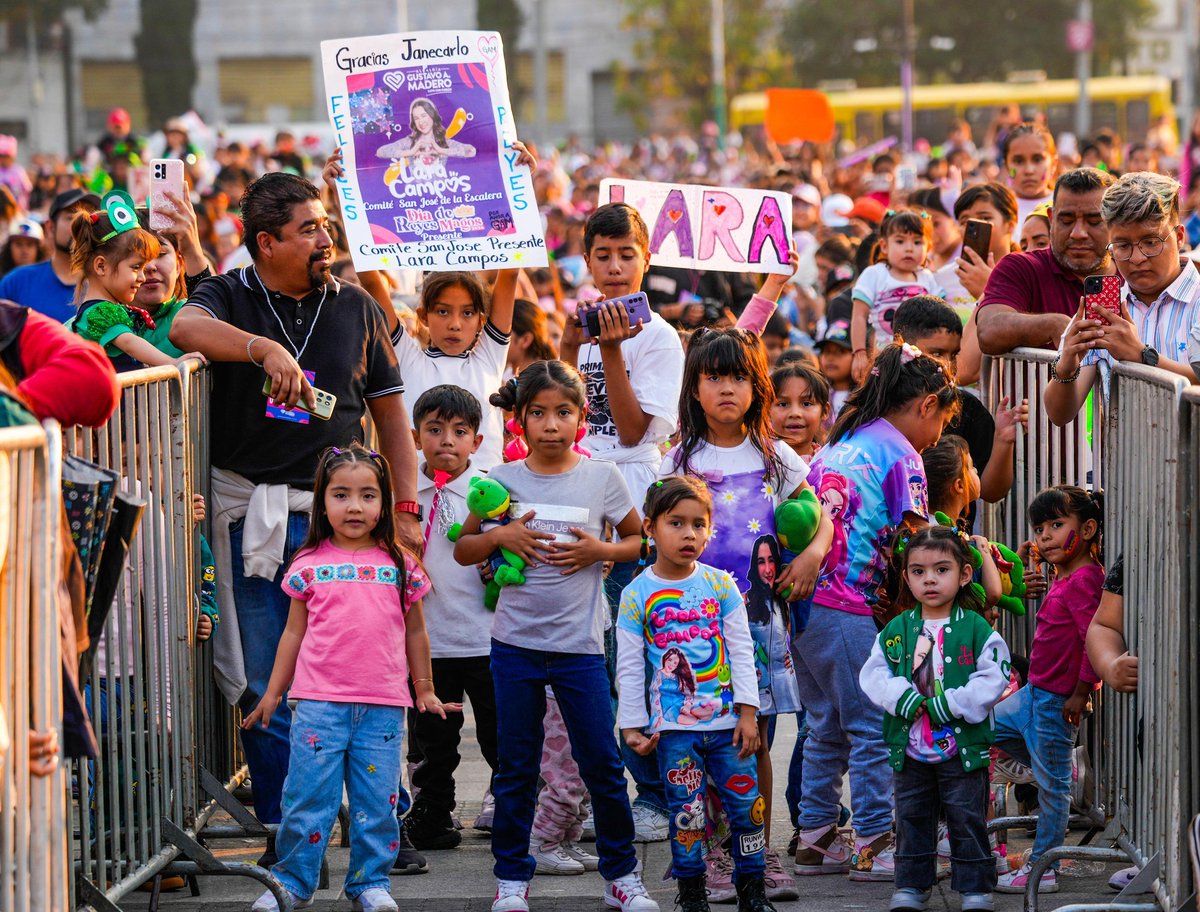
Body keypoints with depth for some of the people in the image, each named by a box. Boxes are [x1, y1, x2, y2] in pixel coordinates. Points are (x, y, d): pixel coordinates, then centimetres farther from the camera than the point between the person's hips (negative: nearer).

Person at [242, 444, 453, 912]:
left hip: (383, 706, 1)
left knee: (377, 799, 4)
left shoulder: (400, 565, 6)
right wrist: (272, 694, 14)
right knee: (308, 795, -1)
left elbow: (415, 632, 15)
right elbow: (295, 631, 12)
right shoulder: (309, 565, 4)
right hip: (319, 701, -1)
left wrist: (425, 692, 19)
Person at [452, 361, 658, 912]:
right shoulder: (502, 480, 1)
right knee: (516, 767, 8)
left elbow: (639, 540, 10)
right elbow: (462, 550, 9)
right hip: (516, 643, 1)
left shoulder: (601, 478, -1)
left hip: (579, 644, -1)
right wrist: (500, 537, -10)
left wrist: (600, 551, -9)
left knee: (601, 762, 2)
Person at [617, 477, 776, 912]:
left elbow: (742, 652, 4)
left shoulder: (721, 585, 3)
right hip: (673, 728, -2)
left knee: (746, 803, 4)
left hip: (727, 721, 2)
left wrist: (747, 713, -1)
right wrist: (633, 725, 0)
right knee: (686, 811, 2)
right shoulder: (637, 595, -1)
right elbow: (629, 667, 2)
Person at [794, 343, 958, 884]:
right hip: (847, 605, -8)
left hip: (802, 596, 8)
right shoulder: (900, 452, -5)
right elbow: (914, 543, -8)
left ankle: (815, 839, 17)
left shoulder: (841, 442, 20)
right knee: (873, 728, -1)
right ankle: (873, 845, 0)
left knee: (827, 727, 15)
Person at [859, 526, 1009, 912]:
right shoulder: (896, 631, 4)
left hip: (963, 746, -3)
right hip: (909, 747, 3)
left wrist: (948, 706, -18)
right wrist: (903, 699, -16)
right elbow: (873, 674, 1)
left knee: (967, 819, 3)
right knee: (912, 819, 11)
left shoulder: (976, 628, -5)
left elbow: (994, 678, -11)